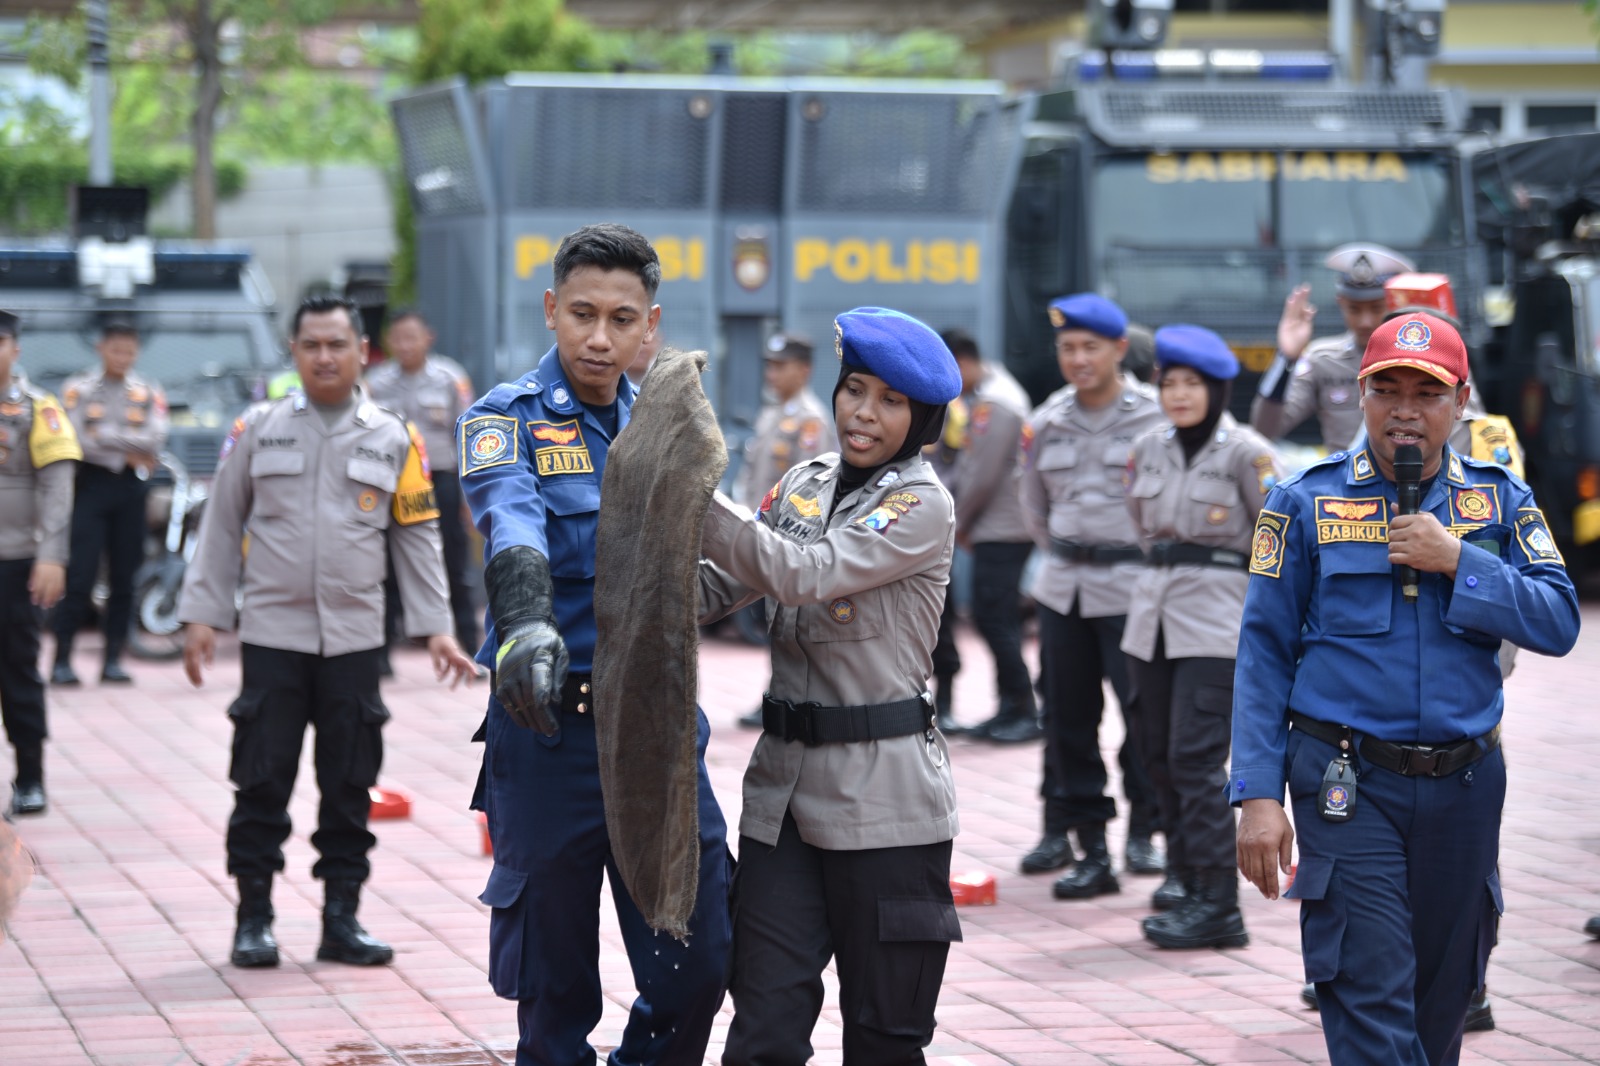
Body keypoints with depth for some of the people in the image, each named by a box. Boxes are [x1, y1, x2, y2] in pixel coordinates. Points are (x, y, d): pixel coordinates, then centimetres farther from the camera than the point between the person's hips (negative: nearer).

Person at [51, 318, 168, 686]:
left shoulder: (149, 394, 10)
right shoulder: (78, 390, 3)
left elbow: (154, 440, -5)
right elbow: (77, 441, -8)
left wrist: (106, 436, -10)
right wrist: (125, 457, -6)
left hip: (130, 489, 3)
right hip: (91, 485, -3)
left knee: (124, 578, 3)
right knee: (80, 575, -9)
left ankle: (113, 660, 9)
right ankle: (62, 659, -6)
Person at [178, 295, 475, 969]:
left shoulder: (394, 440, 5)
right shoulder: (258, 429, 3)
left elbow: (418, 536, 9)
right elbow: (221, 525, 7)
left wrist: (435, 627, 2)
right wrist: (203, 615, 2)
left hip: (355, 638, 1)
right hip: (272, 634, -1)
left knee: (349, 786, 5)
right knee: (262, 781, 0)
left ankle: (341, 917, 13)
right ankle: (254, 918, 9)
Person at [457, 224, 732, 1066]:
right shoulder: (509, 421, -6)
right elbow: (511, 525, -28)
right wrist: (527, 623, -46)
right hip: (550, 731, -4)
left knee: (696, 966, 4)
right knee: (555, 988, 5)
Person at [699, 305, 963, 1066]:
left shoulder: (922, 505, -9)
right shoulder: (804, 484, 11)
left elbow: (806, 574, -21)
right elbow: (720, 591, 7)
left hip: (882, 796, -5)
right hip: (784, 782, 5)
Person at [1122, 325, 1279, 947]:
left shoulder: (1245, 453, -7)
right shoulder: (1148, 450, 9)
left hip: (1216, 623, -6)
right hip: (1153, 616, 6)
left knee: (1196, 757, -12)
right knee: (1160, 755, 8)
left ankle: (1216, 903, -11)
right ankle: (1186, 875, 23)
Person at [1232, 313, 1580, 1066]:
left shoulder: (1499, 500, 7)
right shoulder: (1306, 503, 0)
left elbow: (1559, 624, -3)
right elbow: (1263, 654, 0)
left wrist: (1457, 561, -15)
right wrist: (1257, 796, -7)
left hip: (1465, 786, 3)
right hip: (1349, 785, -3)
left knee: (1442, 1004, 12)